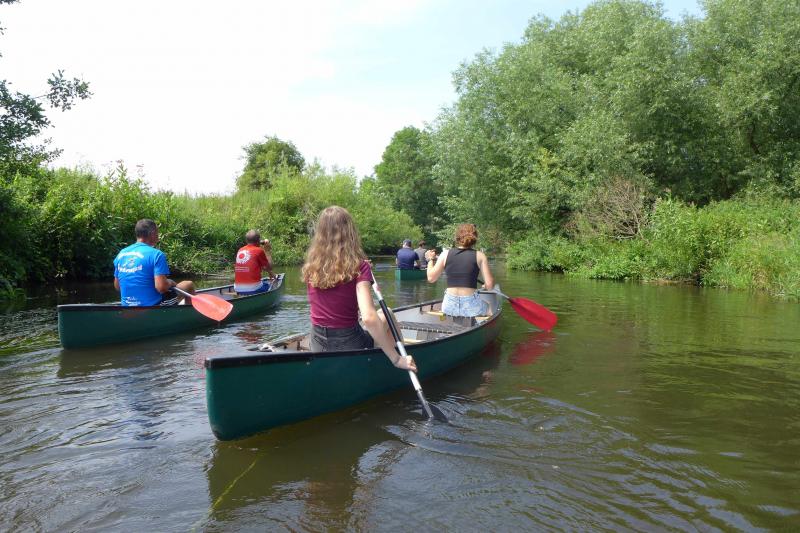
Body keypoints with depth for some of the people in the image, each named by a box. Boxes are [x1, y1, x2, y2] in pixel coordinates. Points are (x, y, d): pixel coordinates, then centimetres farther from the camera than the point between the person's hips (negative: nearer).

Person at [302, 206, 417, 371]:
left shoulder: (310, 267, -3)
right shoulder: (358, 266, -17)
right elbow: (368, 317, -28)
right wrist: (397, 359, -21)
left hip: (317, 346, 5)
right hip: (349, 345, -5)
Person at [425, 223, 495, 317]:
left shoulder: (445, 254, 0)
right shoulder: (480, 256, -3)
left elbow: (431, 278, 4)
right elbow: (490, 285, -6)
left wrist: (430, 260, 19)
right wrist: (485, 286, 17)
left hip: (449, 307, 2)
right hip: (471, 307, -2)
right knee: (490, 307, 31)